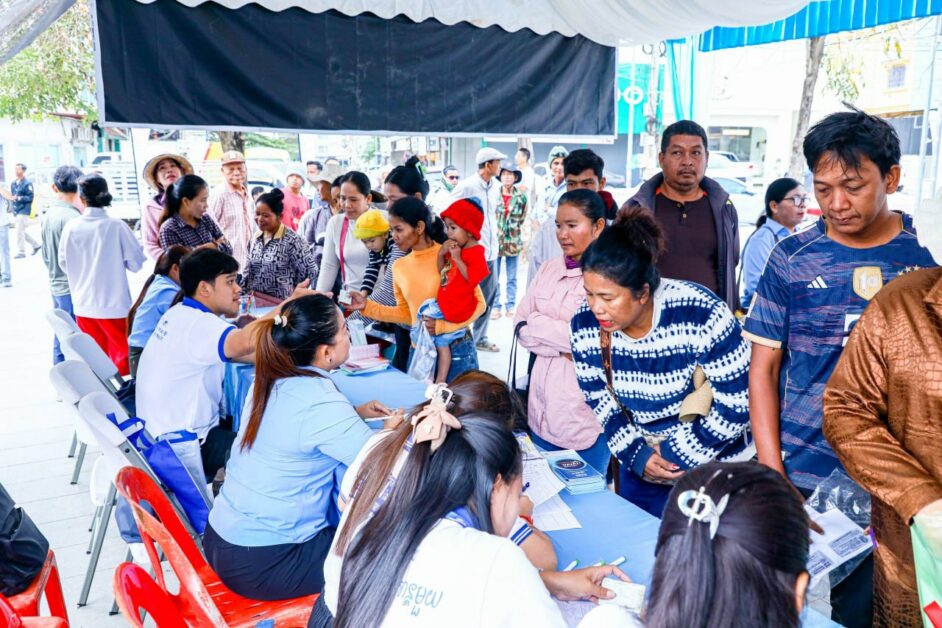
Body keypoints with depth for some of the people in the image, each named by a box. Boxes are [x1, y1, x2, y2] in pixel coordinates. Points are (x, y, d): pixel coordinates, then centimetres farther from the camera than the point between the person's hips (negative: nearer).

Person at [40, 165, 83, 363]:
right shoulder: (72, 217, -19)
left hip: (57, 286, 9)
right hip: (74, 289, -9)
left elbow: (45, 255, 16)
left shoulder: (48, 215, 8)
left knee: (61, 338, 17)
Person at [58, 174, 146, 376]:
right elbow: (136, 262, -9)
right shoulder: (115, 225, -12)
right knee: (123, 357, 9)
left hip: (83, 305, 3)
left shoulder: (71, 227, -5)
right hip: (114, 304, -3)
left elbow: (63, 263, 7)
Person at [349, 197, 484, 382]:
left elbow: (478, 303, -8)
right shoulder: (400, 266, 5)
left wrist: (442, 324, -20)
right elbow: (407, 313, 12)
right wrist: (367, 306, 2)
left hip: (457, 351, -4)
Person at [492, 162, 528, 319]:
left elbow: (522, 219, 8)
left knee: (512, 278, 10)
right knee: (493, 277, 3)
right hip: (495, 240, 0)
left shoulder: (521, 197, 0)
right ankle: (496, 307, 13)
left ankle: (511, 306, 20)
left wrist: (513, 230, 5)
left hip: (513, 241, 1)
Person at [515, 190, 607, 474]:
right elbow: (521, 328, 6)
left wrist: (538, 325, -7)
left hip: (585, 415, -6)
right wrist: (562, 346, -10)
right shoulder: (548, 270, 8)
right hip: (542, 409, 6)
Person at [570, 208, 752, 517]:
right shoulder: (585, 325, -14)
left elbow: (738, 405, -21)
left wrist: (676, 456, -17)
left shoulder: (702, 316, -29)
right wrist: (637, 456, -12)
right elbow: (600, 402, 0)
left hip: (715, 465, -4)